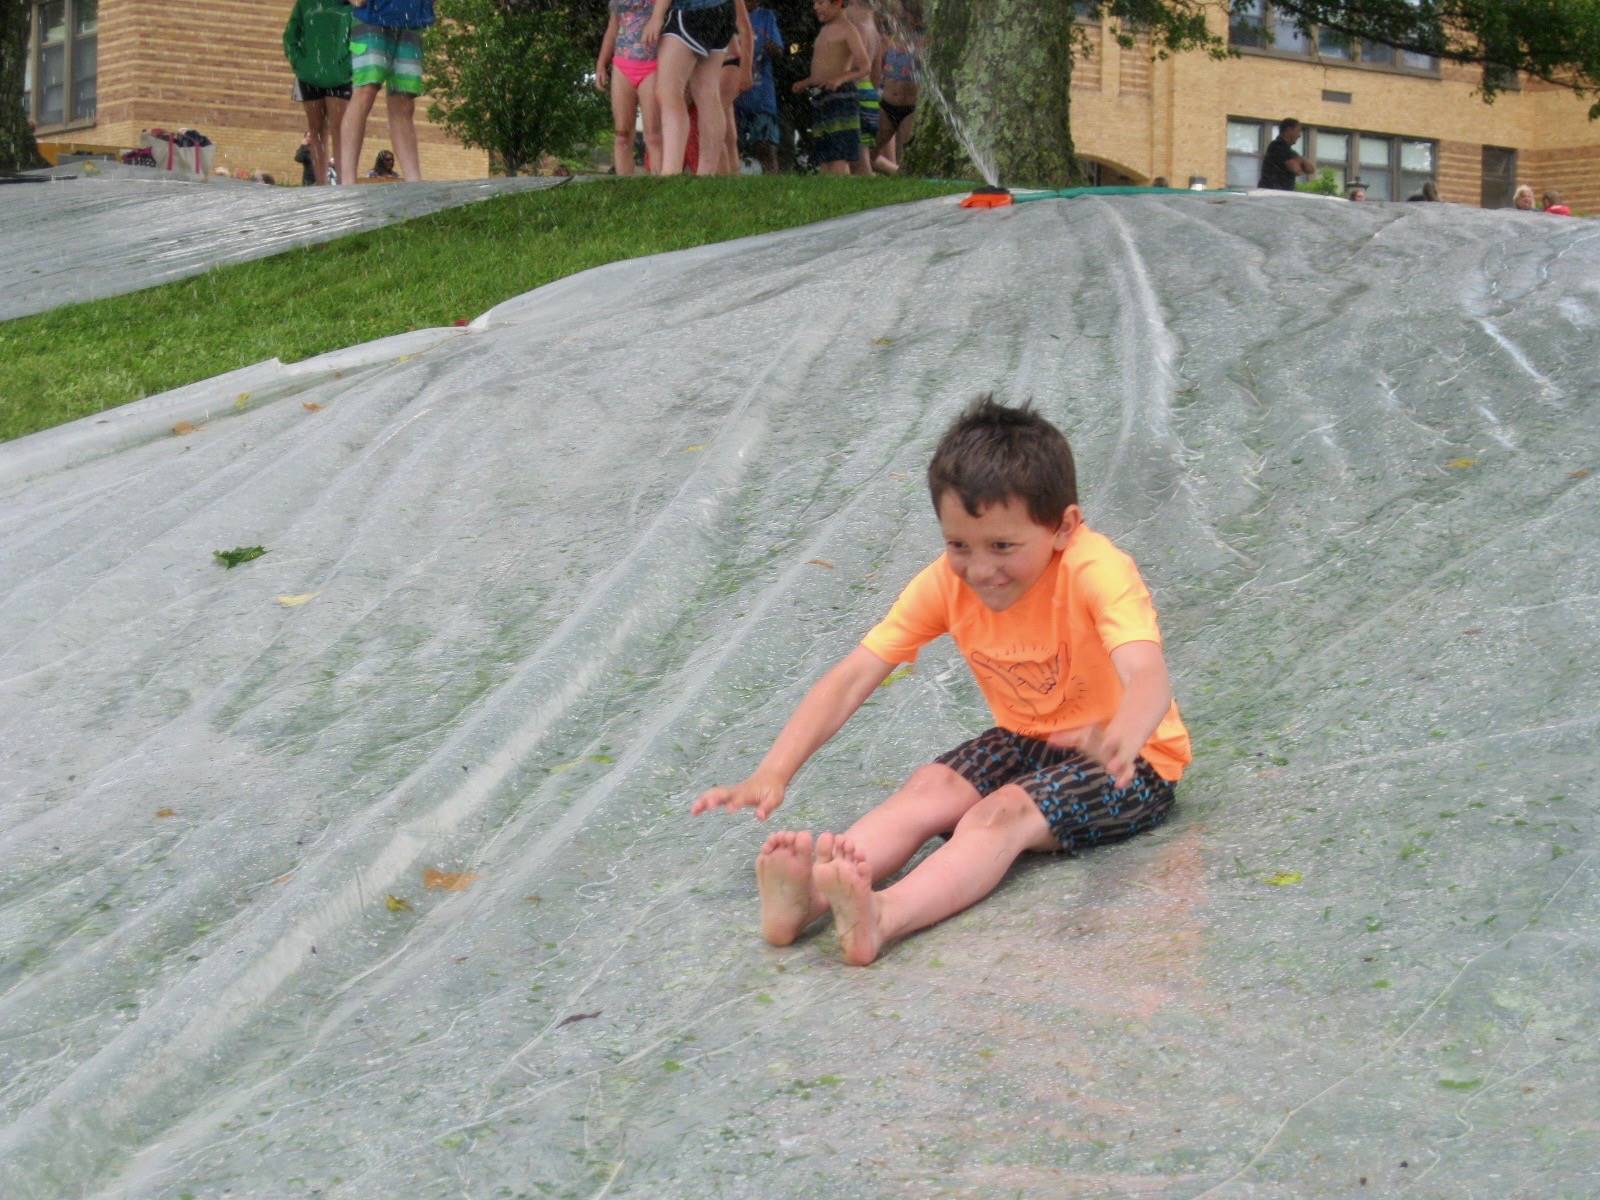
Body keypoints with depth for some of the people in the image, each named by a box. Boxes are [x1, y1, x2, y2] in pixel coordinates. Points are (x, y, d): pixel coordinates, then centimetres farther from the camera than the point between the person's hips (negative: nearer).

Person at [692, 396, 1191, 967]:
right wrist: (772, 775, -27)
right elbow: (852, 677, -15)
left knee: (1001, 813, -30)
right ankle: (809, 894, -42)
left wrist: (1119, 741, -67)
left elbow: (1147, 675, -43)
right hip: (1026, 742, 6)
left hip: (1133, 764, -6)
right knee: (930, 786, -21)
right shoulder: (946, 583, -10)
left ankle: (881, 918, -53)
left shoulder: (1097, 572, -26)